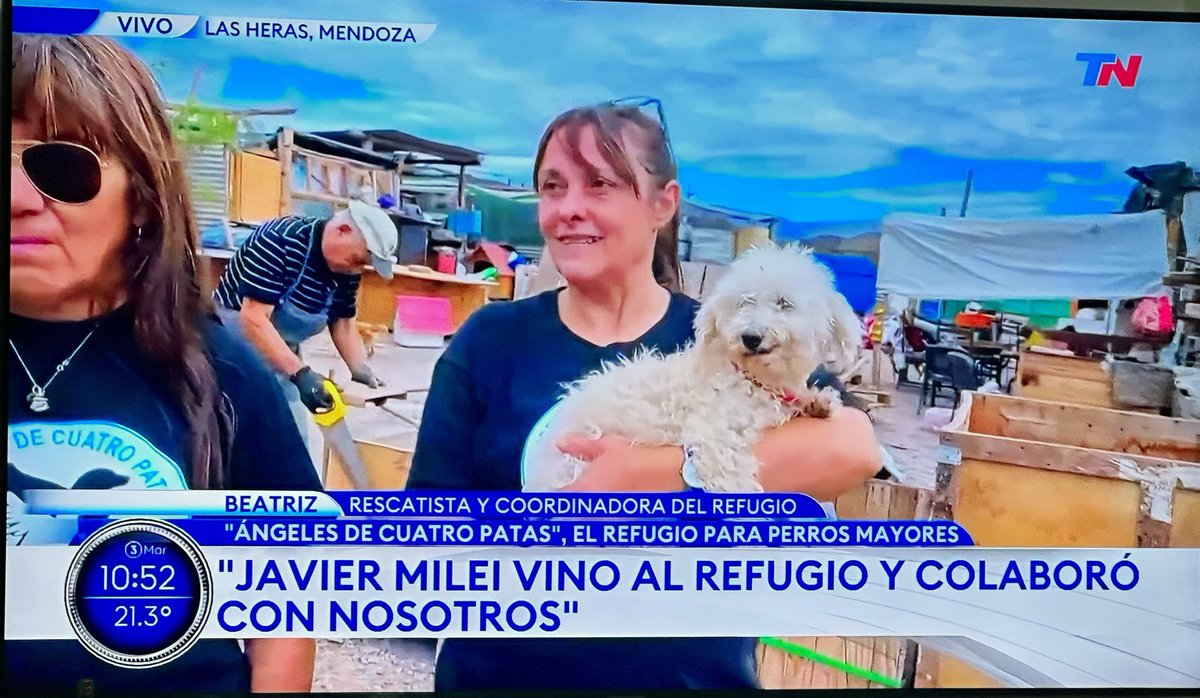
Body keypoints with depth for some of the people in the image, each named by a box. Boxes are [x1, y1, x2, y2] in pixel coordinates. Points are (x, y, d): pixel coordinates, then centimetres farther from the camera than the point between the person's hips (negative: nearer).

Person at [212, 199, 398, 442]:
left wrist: (361, 369, -12)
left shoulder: (346, 269, -5)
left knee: (293, 435, 8)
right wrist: (299, 373, -35)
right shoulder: (280, 239, -27)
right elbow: (253, 318, -30)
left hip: (279, 352, 7)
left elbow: (343, 323, 6)